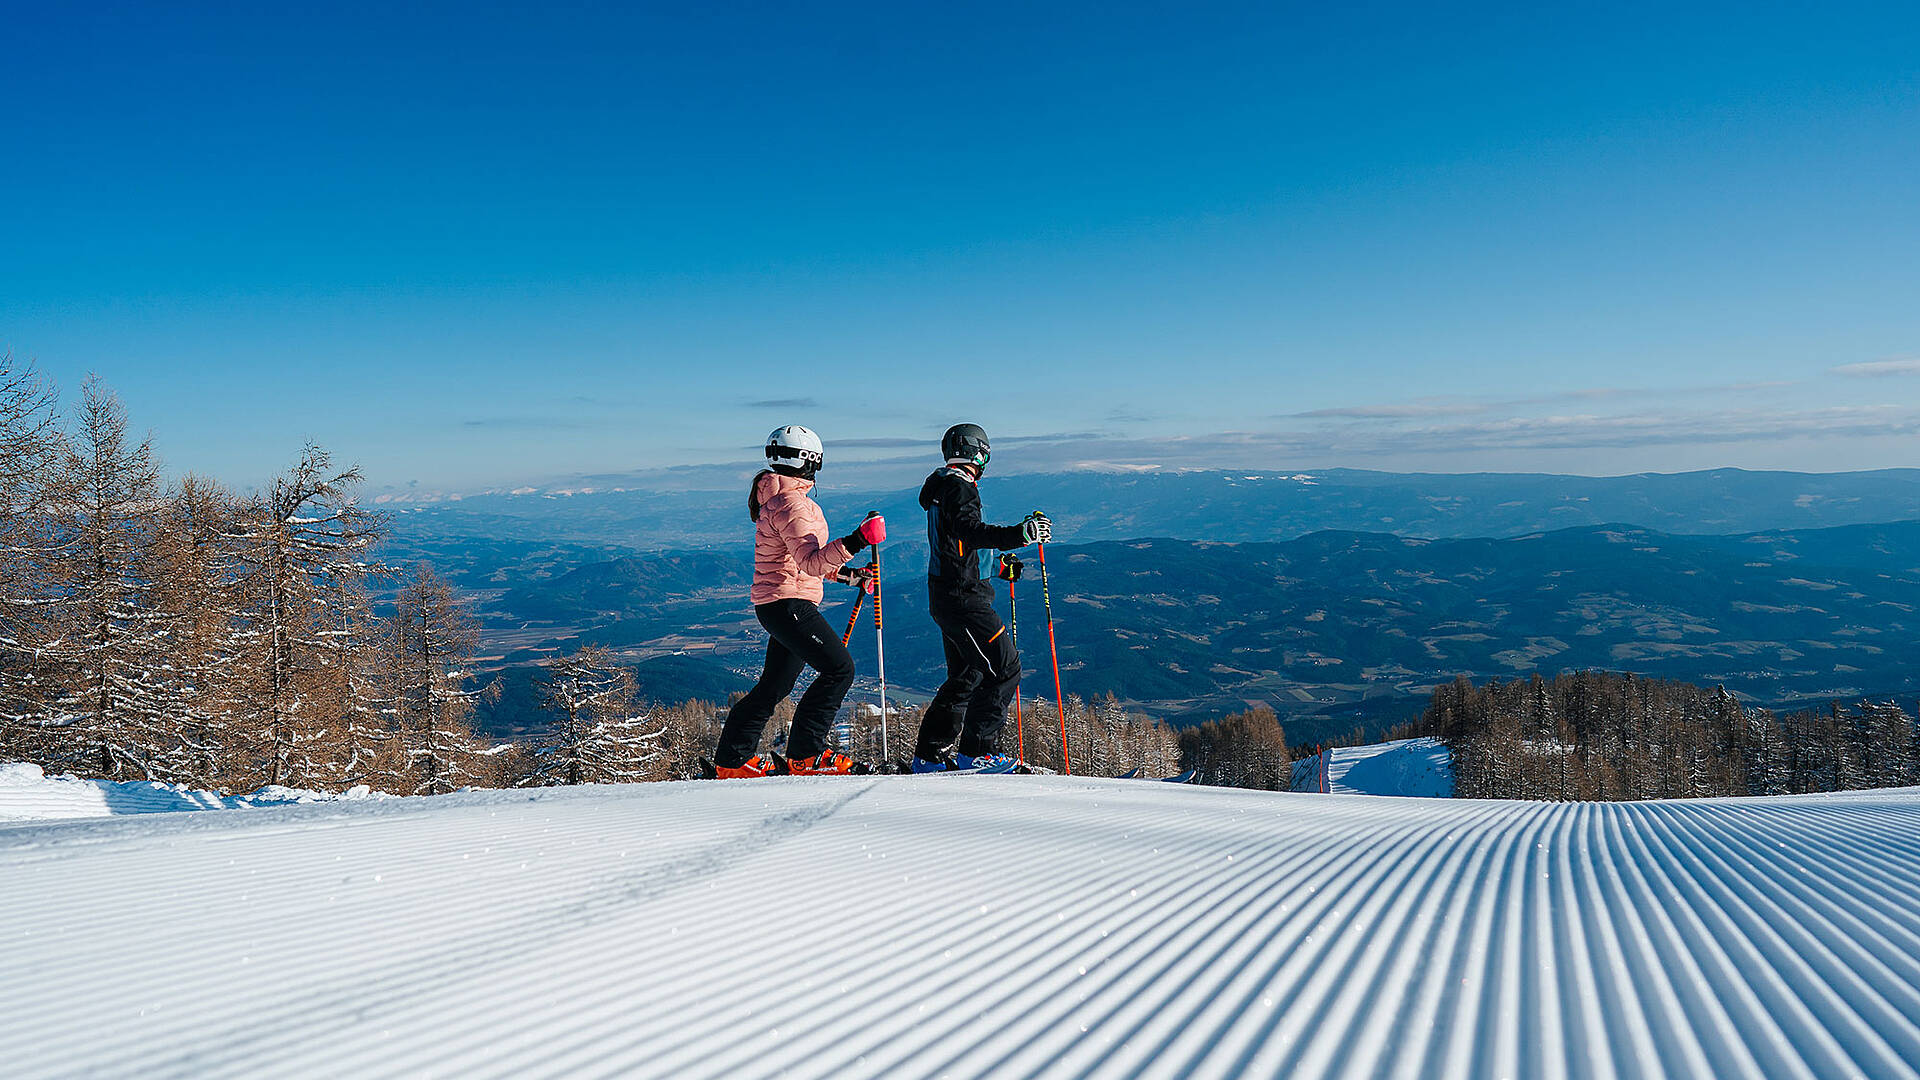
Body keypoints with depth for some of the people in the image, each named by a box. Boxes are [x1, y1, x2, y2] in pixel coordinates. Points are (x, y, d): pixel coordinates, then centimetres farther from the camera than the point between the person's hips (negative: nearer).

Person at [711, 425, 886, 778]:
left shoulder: (775, 499, 17)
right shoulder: (790, 504, -16)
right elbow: (812, 563, -27)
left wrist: (849, 574, 23)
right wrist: (856, 541, -37)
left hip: (778, 605, 11)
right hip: (789, 604, -11)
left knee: (774, 685, 16)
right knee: (839, 669, -11)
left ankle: (731, 760, 23)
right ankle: (804, 755, -7)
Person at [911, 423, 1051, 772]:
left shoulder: (943, 486, 19)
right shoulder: (960, 487, -12)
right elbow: (970, 531, -30)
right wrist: (1018, 534, -38)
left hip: (946, 596, 11)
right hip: (963, 598, -11)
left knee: (966, 675, 17)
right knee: (1004, 669, -8)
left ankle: (930, 754, 20)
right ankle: (975, 750, -7)